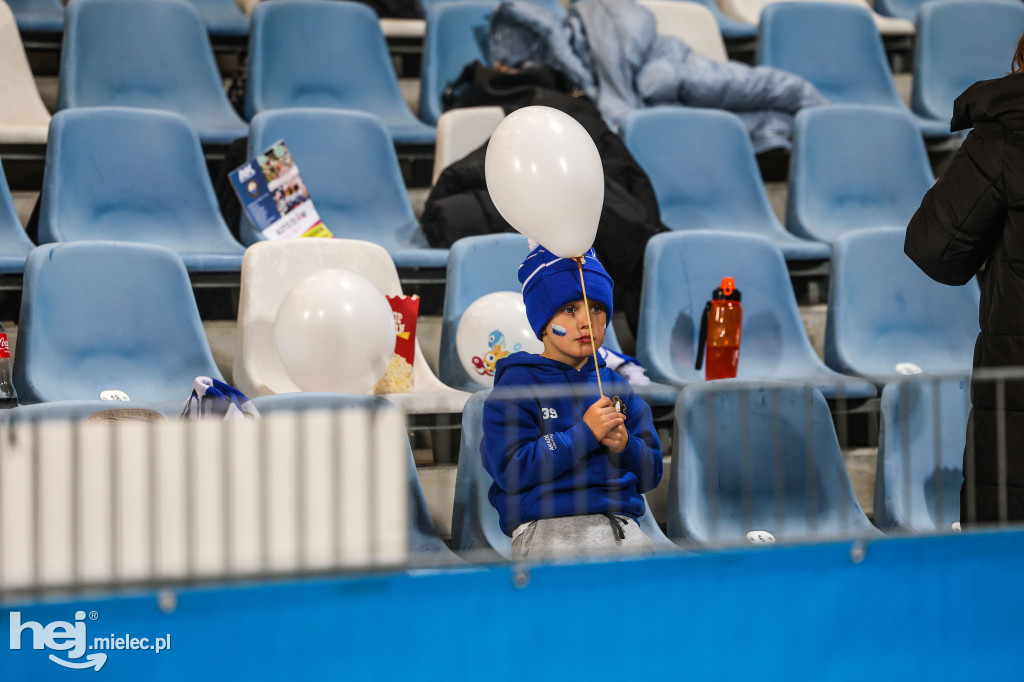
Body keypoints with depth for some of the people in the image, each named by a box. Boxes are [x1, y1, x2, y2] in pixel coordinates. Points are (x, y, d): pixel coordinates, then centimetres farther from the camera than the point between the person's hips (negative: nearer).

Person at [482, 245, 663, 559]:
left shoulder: (617, 387, 20)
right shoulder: (516, 386, 4)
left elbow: (651, 474, 21)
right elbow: (511, 471, -9)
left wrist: (626, 446, -3)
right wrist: (585, 433, -9)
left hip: (621, 521, 5)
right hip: (546, 527, -5)